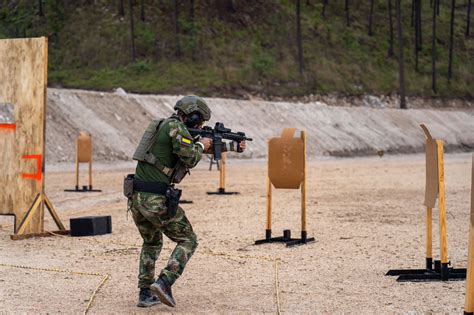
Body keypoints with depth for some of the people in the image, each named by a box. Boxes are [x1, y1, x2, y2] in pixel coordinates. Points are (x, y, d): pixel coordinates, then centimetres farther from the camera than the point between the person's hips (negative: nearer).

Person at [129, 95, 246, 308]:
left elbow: (206, 146, 31)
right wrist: (200, 145, 5)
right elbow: (190, 158, -15)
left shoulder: (166, 126, 22)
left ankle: (145, 294, 19)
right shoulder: (176, 127, -7)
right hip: (157, 200, -9)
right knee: (187, 241, 5)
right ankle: (164, 283, -11)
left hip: (136, 197, 9)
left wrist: (233, 147, 34)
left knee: (152, 244, 25)